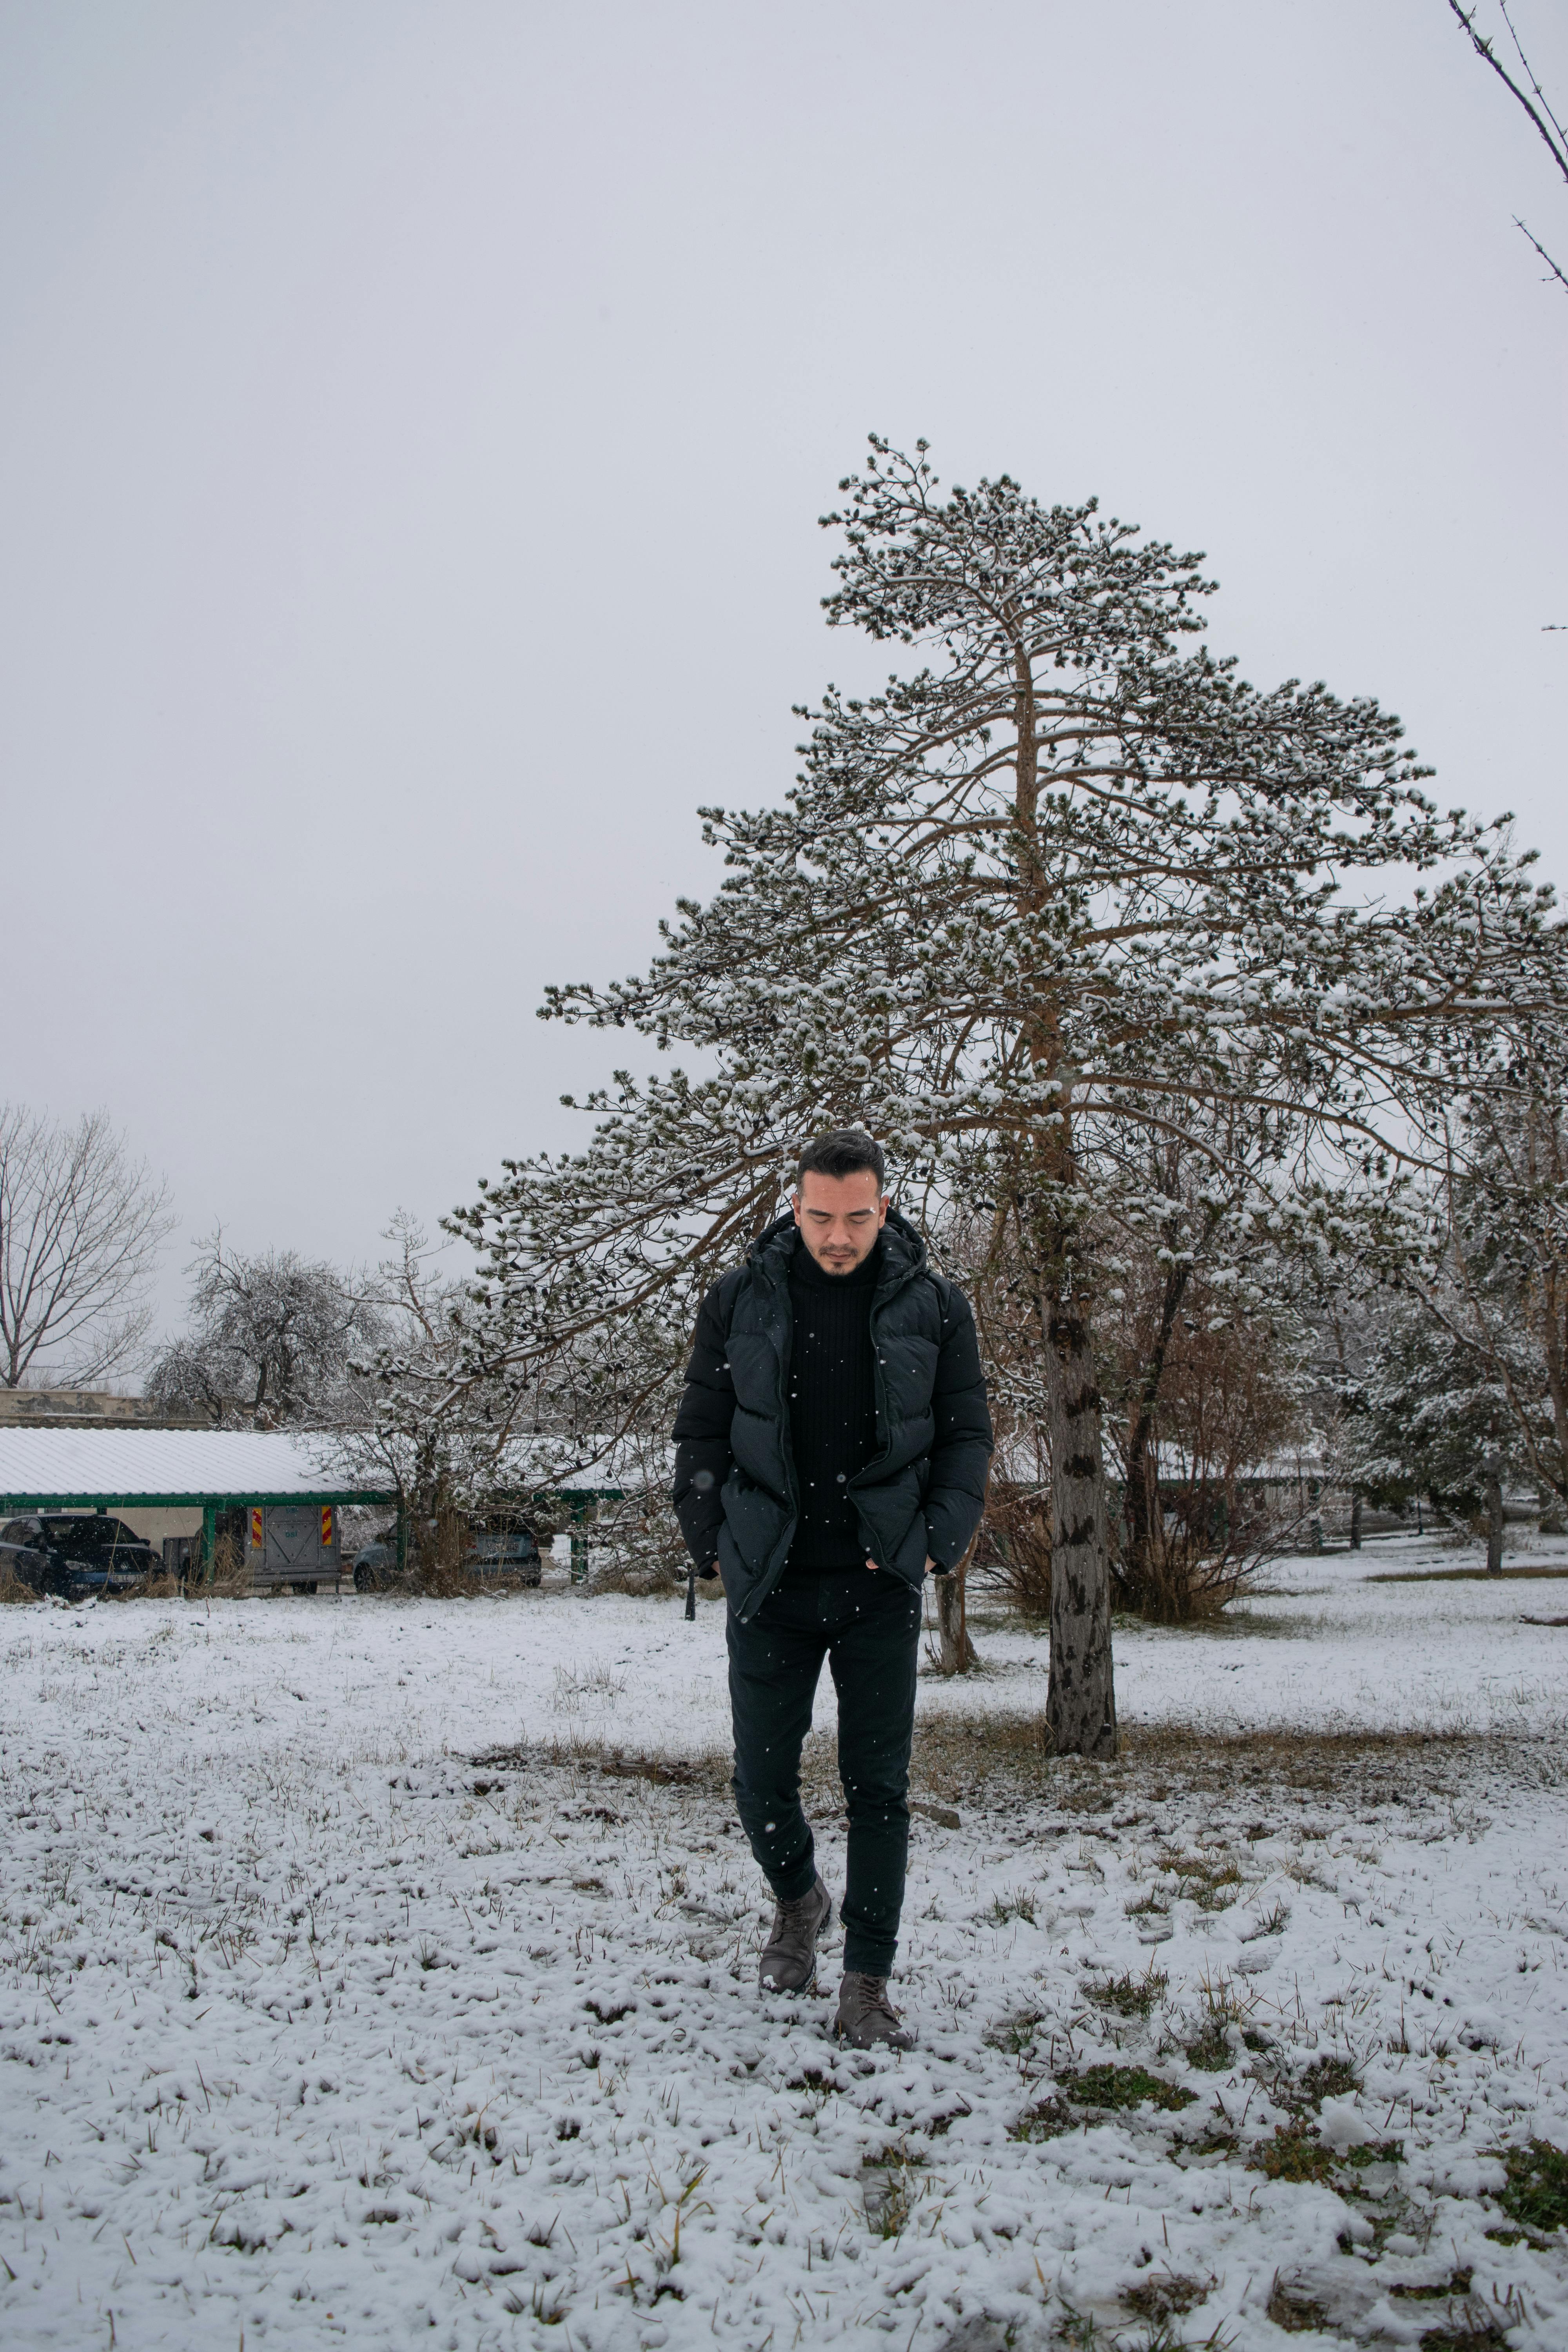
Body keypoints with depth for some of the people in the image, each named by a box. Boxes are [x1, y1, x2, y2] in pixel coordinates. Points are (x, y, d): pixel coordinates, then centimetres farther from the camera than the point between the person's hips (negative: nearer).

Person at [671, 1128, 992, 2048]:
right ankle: (799, 1899, 39)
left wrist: (937, 1543, -7)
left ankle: (868, 1987, 18)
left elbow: (967, 1434, 5)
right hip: (769, 1585, 1)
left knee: (879, 1787, 4)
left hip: (881, 1589, -1)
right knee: (763, 1778, 8)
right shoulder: (742, 1299, 1)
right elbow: (703, 1429, 7)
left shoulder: (934, 1306, 1)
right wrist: (713, 1544, -1)